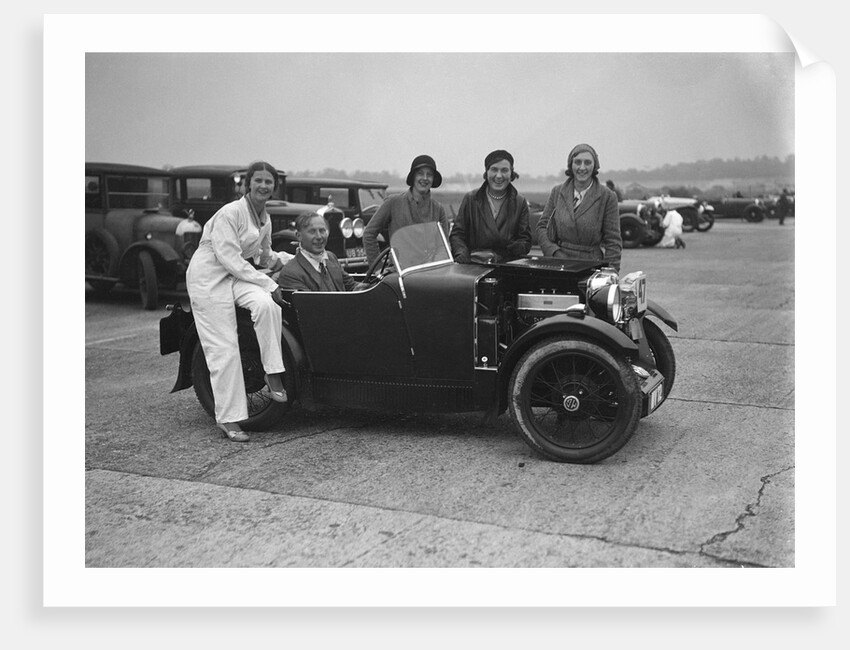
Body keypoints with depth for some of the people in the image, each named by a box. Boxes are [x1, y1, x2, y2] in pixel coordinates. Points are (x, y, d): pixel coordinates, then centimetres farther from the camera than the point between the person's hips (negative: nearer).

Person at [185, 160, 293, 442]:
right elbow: (230, 259, -22)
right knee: (223, 348, -9)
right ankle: (227, 419, -1)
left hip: (237, 275, 6)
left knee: (266, 303, -27)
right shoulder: (230, 213, -17)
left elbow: (264, 256, 22)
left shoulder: (265, 219, 8)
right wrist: (269, 285, -22)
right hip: (209, 278, -6)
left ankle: (273, 373, -15)